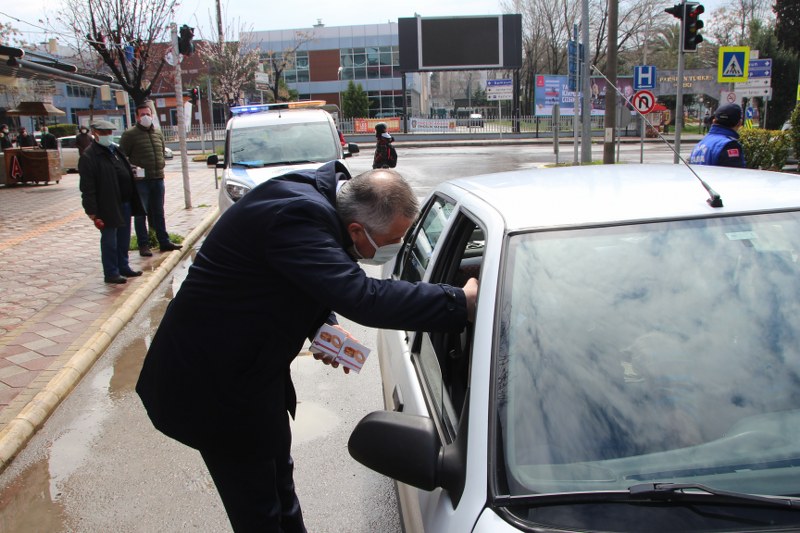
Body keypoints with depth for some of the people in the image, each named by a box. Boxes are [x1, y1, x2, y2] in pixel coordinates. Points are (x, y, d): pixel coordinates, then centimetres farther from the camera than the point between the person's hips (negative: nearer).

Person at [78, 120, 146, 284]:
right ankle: (111, 273, 11)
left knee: (124, 238, 16)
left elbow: (125, 172, 23)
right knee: (109, 240, 2)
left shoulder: (115, 150, 14)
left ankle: (124, 267, 29)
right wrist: (93, 213, -19)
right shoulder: (89, 157, -12)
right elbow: (87, 189, -16)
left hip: (124, 203, 8)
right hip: (108, 206, -8)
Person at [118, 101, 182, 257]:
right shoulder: (129, 134, -5)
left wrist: (161, 167, 11)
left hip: (158, 178, 5)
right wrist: (132, 168, -17)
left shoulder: (158, 133, 13)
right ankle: (143, 245, 6)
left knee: (158, 213, 12)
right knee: (141, 213, 0)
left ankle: (164, 242, 18)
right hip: (140, 180, -5)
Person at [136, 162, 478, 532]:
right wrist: (461, 303, -32)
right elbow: (362, 297, -39)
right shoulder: (298, 216, -33)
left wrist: (322, 327, -4)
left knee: (278, 479, 26)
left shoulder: (318, 193, -4)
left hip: (248, 365, 9)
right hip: (214, 386, -9)